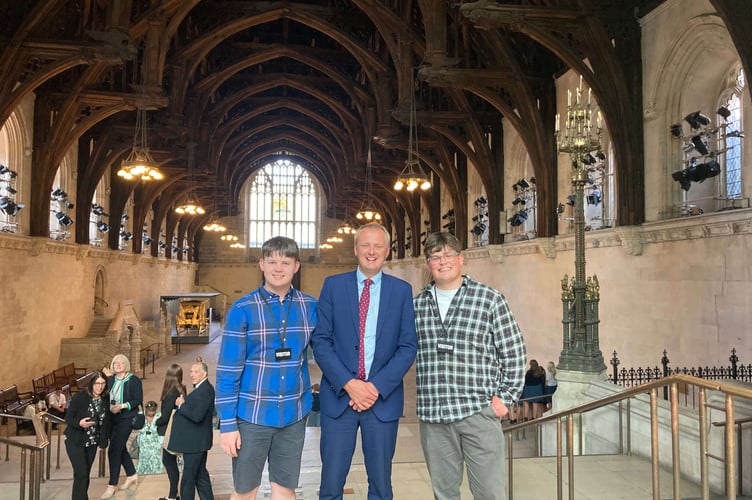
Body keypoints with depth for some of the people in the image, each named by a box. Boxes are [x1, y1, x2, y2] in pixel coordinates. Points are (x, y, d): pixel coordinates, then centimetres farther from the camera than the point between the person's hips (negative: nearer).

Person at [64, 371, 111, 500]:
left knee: (86, 474, 10)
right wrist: (79, 423, -32)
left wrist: (104, 441, 3)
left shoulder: (106, 399, -4)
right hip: (75, 442, -4)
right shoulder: (79, 397, -16)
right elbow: (68, 418, -12)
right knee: (81, 473, -10)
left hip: (92, 443, 4)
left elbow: (107, 422, 4)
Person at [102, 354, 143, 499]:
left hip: (126, 419, -6)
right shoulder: (110, 380, 6)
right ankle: (132, 475, 35)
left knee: (113, 450, -7)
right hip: (112, 418, 6)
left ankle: (112, 485, 4)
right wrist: (108, 407, -9)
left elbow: (138, 400, -14)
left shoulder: (134, 380, -11)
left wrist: (122, 406, -25)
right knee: (120, 448, 17)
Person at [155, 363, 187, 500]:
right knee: (167, 461, 17)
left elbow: (166, 416, -20)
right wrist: (161, 421, 11)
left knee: (170, 462, 2)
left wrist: (157, 422, 0)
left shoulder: (172, 393, -22)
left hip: (170, 432, -9)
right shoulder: (181, 390, 4)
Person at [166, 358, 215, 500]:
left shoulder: (206, 390, -21)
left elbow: (197, 416, -28)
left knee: (188, 478, 0)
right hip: (195, 441, 10)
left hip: (196, 442, -10)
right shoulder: (201, 388, 12)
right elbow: (192, 410, 11)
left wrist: (181, 405, -16)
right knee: (201, 475, 16)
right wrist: (182, 404, -6)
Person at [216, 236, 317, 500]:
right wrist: (227, 423, -9)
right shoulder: (243, 309, -8)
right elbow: (227, 371, -7)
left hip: (294, 415, 2)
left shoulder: (309, 306, 0)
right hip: (252, 415, -2)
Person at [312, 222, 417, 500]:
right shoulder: (333, 285, 3)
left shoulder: (402, 290, 4)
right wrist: (348, 383, -12)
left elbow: (408, 346, 0)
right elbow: (320, 341, -2)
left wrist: (377, 387, -11)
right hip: (339, 396, 0)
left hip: (384, 398, 1)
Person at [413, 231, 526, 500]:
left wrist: (505, 397, -3)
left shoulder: (490, 299, -1)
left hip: (479, 412, -3)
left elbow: (514, 353, 2)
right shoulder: (416, 304, 9)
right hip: (432, 416, 3)